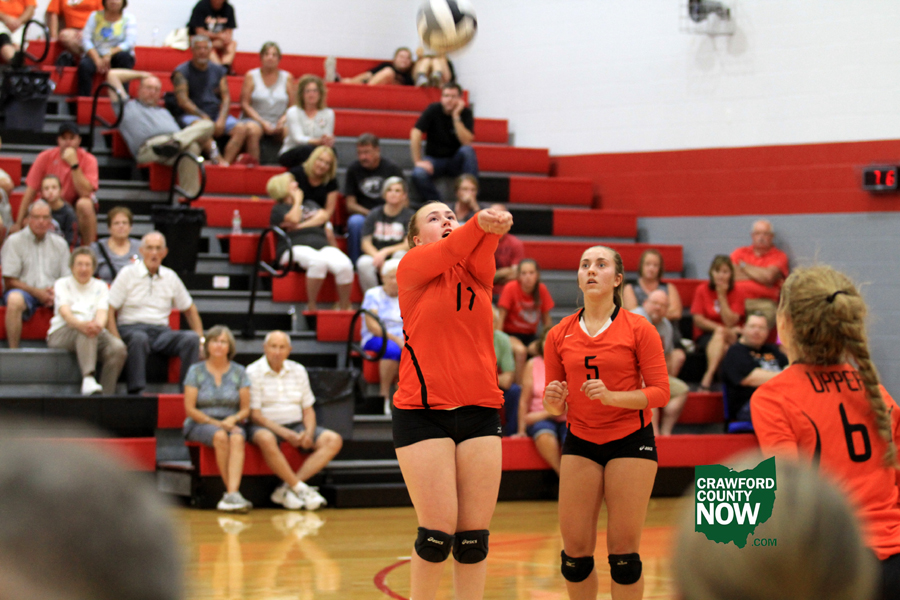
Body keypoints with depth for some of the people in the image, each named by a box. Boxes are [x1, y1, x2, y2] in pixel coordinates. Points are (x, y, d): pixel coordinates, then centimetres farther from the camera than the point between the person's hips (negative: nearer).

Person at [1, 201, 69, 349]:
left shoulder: (60, 244, 17)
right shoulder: (14, 241, 5)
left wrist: (55, 291, -12)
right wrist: (36, 292, -14)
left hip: (52, 294, 3)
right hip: (24, 291, -3)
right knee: (15, 300, -39)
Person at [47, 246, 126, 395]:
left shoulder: (100, 287, 19)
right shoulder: (62, 284, 11)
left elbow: (102, 312, -1)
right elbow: (64, 312, -9)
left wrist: (98, 325, -29)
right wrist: (81, 324, -34)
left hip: (96, 333, 3)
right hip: (62, 333, -3)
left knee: (118, 348, -30)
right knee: (85, 332, -39)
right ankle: (88, 379, -58)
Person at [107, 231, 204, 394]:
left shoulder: (170, 277, 16)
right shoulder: (127, 274, 5)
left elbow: (189, 309, 25)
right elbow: (109, 309, -1)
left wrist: (200, 338, 11)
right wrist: (116, 339, -16)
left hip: (161, 331, 3)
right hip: (131, 328, -3)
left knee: (191, 338, -26)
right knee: (139, 338, -40)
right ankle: (136, 391, -42)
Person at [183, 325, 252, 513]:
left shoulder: (239, 372, 10)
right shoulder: (196, 371, 4)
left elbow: (245, 409, 7)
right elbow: (190, 409, -2)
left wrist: (233, 420, -15)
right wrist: (215, 423, -14)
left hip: (231, 424, 1)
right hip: (200, 424, -1)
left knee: (237, 438, -35)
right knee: (220, 436, -36)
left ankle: (232, 495, -49)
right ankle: (233, 493, -35)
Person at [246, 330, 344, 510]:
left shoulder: (298, 371, 13)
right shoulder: (253, 372, -3)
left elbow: (308, 409, 13)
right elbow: (255, 414, -10)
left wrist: (309, 432, -9)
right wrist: (284, 433, -21)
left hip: (296, 425, 5)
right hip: (267, 426, -5)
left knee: (334, 440, -18)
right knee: (266, 439, -41)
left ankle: (286, 489, -25)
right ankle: (301, 489, -30)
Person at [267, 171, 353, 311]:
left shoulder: (309, 203, 32)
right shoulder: (278, 209, 16)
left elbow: (323, 216, 11)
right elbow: (294, 219, -6)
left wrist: (300, 226, -1)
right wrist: (297, 200, 12)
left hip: (322, 246, 5)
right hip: (295, 248, -5)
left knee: (344, 265, -29)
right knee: (318, 261, -40)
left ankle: (344, 308, -20)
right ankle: (312, 307, -30)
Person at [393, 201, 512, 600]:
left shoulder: (478, 270, 12)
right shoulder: (411, 267, 3)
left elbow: (479, 251, -11)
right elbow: (447, 253, -17)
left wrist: (494, 229, -36)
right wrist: (480, 223, -38)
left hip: (479, 412, 4)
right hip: (422, 413, -4)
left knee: (474, 535, 1)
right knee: (438, 532, -7)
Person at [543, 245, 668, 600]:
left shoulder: (639, 330, -5)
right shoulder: (559, 335, 5)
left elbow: (660, 393, -8)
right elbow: (554, 407, 12)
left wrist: (611, 396, -22)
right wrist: (553, 401, -12)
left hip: (630, 439, -3)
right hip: (580, 442, 3)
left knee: (623, 550, -5)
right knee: (575, 548, -1)